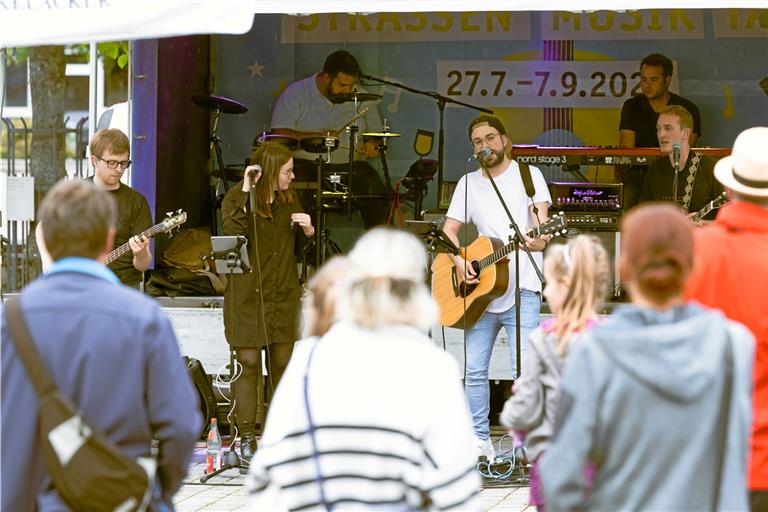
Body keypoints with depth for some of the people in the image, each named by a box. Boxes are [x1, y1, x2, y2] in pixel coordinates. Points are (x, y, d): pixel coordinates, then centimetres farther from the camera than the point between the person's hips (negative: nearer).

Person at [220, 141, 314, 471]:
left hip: (283, 294, 5)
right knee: (248, 363, -6)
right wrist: (245, 193, -26)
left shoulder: (289, 201, 12)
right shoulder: (236, 199, -6)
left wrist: (308, 230, -1)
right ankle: (247, 439, -2)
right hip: (247, 293, -5)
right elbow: (233, 232, -25)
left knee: (282, 363, 6)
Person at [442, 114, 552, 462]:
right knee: (474, 370, 3)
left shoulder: (527, 175, 5)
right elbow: (448, 230, 12)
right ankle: (480, 442, 12)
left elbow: (541, 215, -7)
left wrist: (540, 239, -30)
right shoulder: (468, 183, 16)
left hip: (521, 289, -4)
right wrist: (459, 259, -8)